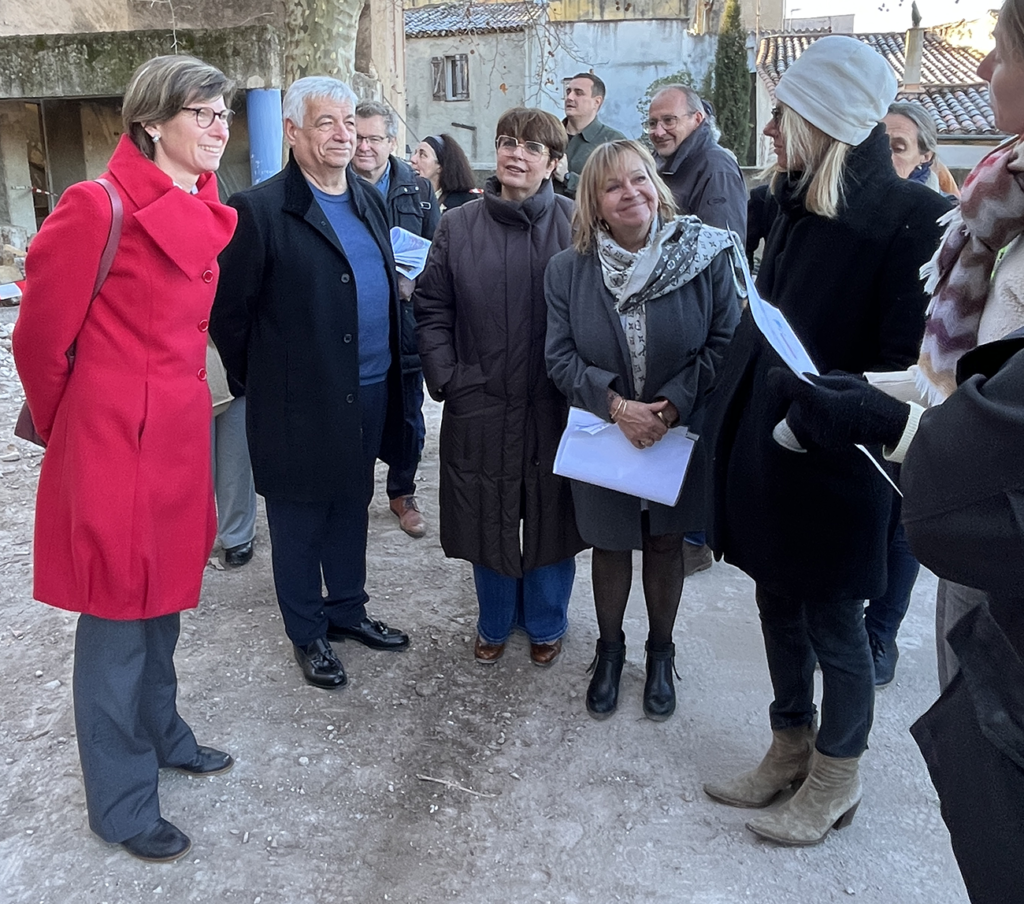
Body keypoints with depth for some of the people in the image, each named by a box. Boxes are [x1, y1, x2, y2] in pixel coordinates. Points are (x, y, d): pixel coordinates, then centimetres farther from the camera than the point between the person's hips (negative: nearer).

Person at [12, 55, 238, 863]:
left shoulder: (202, 214, 7)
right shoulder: (100, 208, -17)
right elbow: (41, 338, -8)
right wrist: (66, 430, 5)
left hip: (180, 432, 8)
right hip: (115, 439, -7)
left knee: (164, 597, 22)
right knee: (118, 621, 6)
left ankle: (160, 730, 44)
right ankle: (122, 804, 24)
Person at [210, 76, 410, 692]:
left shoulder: (370, 200, 9)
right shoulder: (260, 210, -13)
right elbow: (229, 311, -9)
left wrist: (390, 371, 12)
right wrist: (263, 382, -1)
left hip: (370, 394, 6)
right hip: (301, 405, -6)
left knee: (352, 510, 20)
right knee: (299, 523, 10)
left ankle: (348, 610, 38)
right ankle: (308, 634, 28)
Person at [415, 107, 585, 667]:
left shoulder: (575, 224, -2)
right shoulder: (457, 227, 2)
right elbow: (431, 309, 5)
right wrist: (444, 378, -5)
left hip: (553, 408, -1)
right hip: (479, 407, 1)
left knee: (550, 516, 12)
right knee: (487, 518, 13)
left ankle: (546, 624, 36)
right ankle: (495, 624, 37)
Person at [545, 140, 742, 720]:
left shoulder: (707, 256, -9)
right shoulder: (569, 270, -5)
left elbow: (725, 343, -9)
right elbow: (561, 356, -7)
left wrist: (670, 406, -20)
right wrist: (617, 404, -21)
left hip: (681, 435, 0)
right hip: (602, 436, 1)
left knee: (666, 543, 14)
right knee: (610, 545, 13)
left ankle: (661, 654, 36)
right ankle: (610, 650, 37)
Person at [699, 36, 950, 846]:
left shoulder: (909, 217, -17)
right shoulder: (794, 204, 7)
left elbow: (908, 365, -18)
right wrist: (727, 409, 7)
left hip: (833, 466, -7)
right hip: (764, 447, 7)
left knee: (834, 625, 9)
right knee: (780, 605, 19)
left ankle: (836, 780, 31)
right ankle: (791, 749, 39)